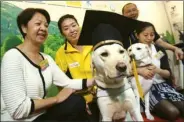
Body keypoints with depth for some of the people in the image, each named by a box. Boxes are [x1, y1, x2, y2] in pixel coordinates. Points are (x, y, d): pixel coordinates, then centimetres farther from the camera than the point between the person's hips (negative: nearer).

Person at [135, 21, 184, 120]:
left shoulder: (160, 50, 10)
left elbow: (168, 74, 6)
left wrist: (157, 70, -15)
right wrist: (139, 70, -26)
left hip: (162, 84, 5)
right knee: (173, 112, -22)